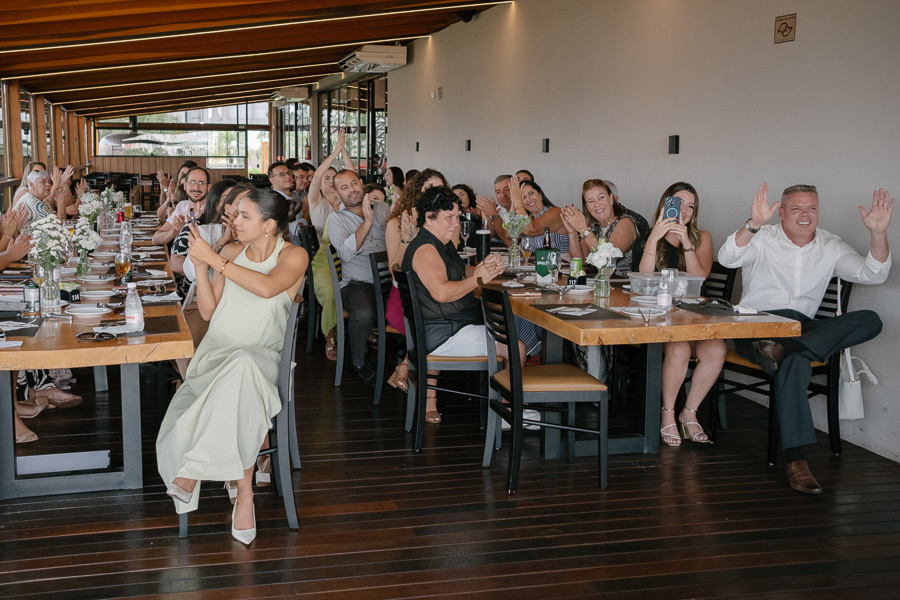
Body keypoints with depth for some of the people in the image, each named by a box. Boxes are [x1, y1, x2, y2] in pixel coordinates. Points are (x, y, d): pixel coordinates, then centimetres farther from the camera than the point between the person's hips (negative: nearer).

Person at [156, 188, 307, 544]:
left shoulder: (294, 256, 1)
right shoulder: (230, 253, 13)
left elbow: (267, 287, -22)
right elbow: (208, 312, 13)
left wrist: (212, 259, -18)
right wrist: (201, 268, -2)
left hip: (261, 356, -2)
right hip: (217, 353, 3)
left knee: (242, 365, -39)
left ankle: (191, 470, -26)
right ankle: (244, 491, -21)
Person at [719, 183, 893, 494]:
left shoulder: (830, 247, 13)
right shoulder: (763, 239, 2)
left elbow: (872, 274, 0)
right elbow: (727, 258, -19)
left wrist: (878, 233, -16)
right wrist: (753, 224, -35)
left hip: (804, 328, 5)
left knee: (870, 320, -20)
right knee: (794, 361, -38)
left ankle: (780, 350, -34)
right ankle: (795, 459, -39)